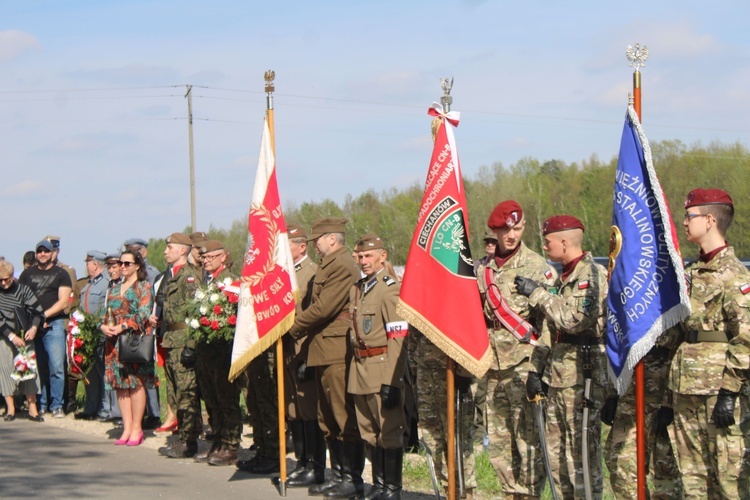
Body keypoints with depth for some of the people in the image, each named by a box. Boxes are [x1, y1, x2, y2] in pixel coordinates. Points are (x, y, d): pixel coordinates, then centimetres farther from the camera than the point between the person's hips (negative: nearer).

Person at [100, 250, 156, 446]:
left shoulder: (144, 287, -1)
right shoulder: (114, 289, 19)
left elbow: (143, 314, -11)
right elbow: (108, 313, 18)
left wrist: (122, 326, -20)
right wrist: (104, 326, -4)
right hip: (115, 342, 6)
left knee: (136, 382, -6)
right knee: (120, 384, 4)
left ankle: (136, 429, -2)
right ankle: (127, 428, 7)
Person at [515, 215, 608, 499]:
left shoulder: (594, 275, -10)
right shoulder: (563, 278, 19)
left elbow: (573, 320, -23)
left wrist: (537, 294, -16)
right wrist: (536, 369, 16)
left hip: (582, 377, -9)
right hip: (556, 377, 9)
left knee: (582, 452, -8)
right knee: (557, 453, 12)